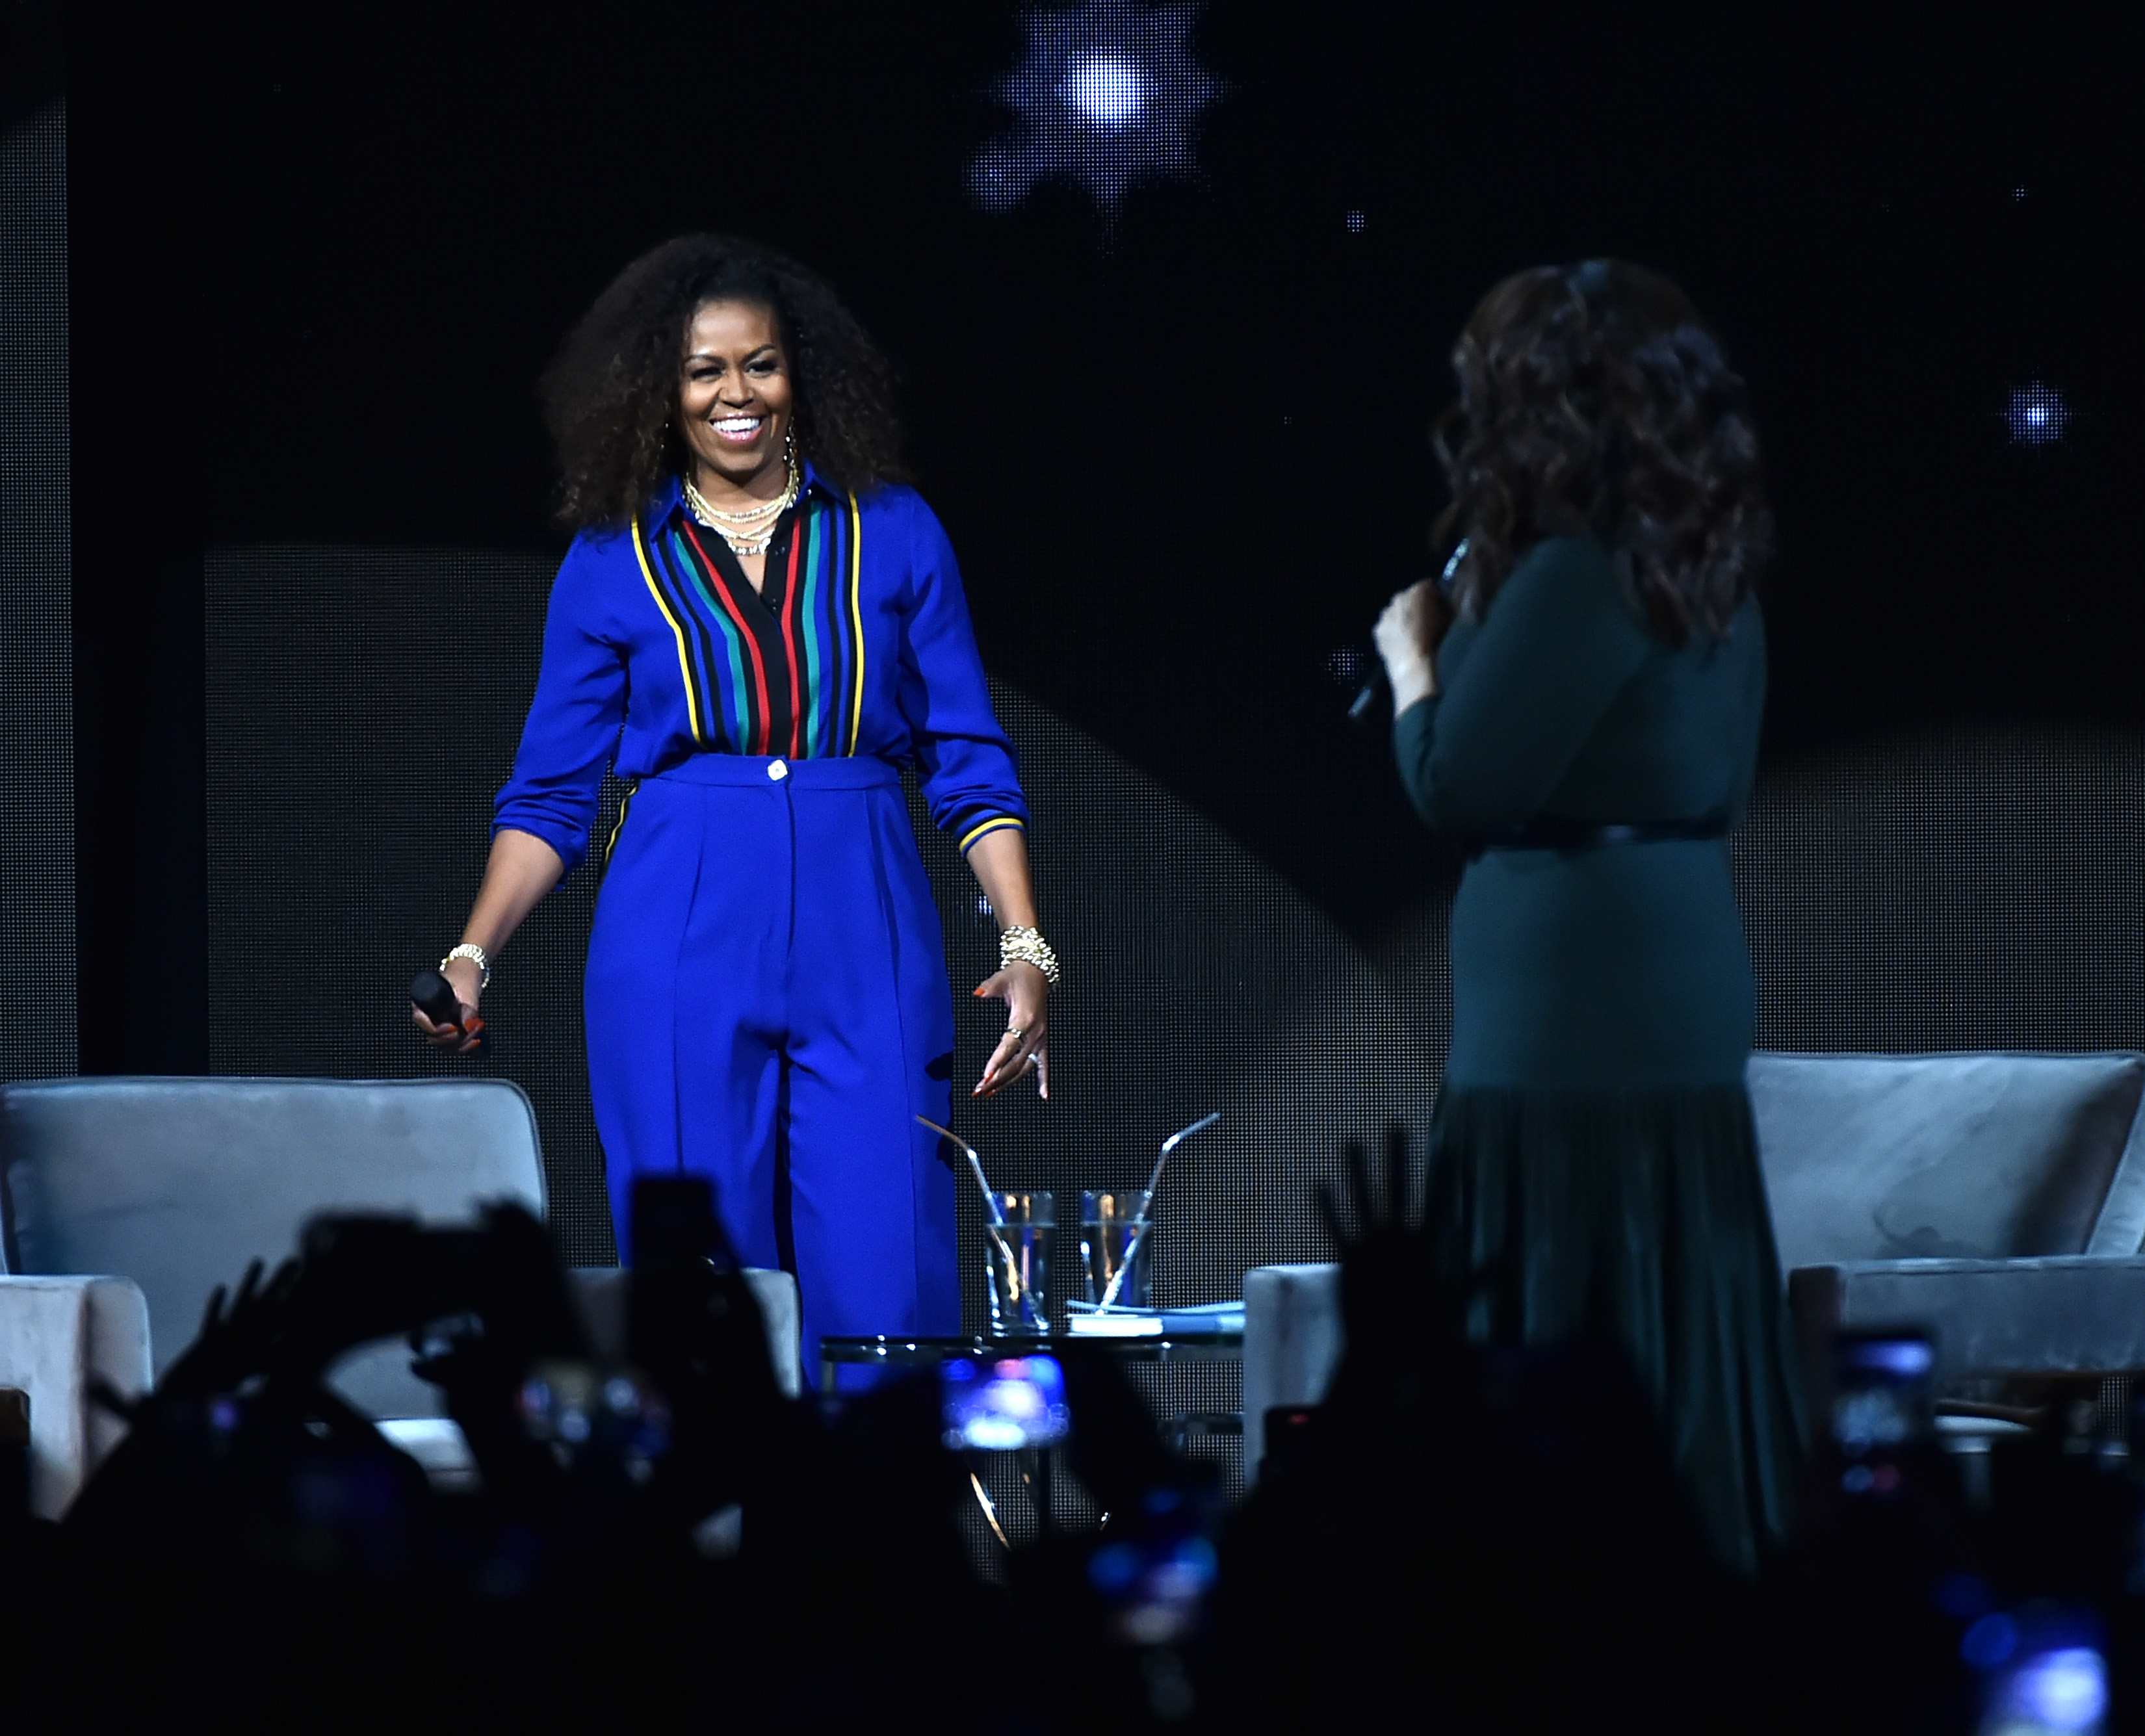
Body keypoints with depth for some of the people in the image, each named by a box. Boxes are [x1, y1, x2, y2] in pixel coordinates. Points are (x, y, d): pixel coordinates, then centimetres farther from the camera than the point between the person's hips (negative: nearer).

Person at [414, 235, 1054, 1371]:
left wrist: (1025, 948, -3)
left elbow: (968, 763, 8)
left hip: (865, 945, 0)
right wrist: (473, 954, -4)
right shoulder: (613, 564, 9)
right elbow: (551, 793, 10)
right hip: (678, 948, 0)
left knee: (883, 1290, -8)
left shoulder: (892, 533, 8)